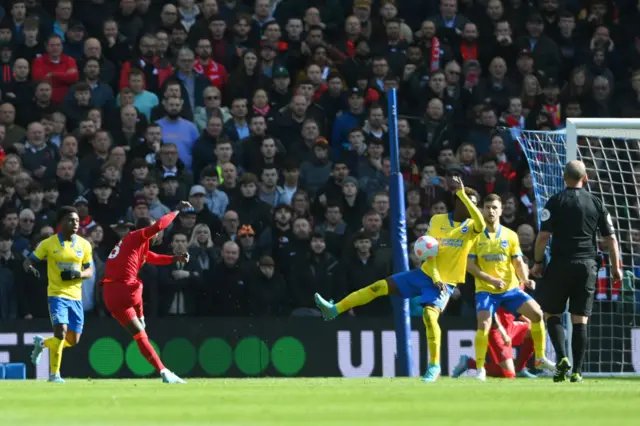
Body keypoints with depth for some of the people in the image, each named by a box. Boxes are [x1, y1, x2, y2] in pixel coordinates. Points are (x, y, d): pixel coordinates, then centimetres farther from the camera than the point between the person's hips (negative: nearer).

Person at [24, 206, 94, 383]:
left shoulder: (84, 245, 3)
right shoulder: (49, 244, -5)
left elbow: (90, 271, 7)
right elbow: (28, 261, -1)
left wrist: (78, 274, -15)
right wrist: (30, 268, -26)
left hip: (75, 296, 4)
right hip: (57, 294, -4)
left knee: (73, 341, 5)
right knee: (61, 330, -22)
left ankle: (42, 343, 34)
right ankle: (54, 374, -8)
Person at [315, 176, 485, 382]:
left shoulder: (471, 226, -6)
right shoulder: (437, 220, 3)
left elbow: (482, 225, -31)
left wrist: (463, 194, -30)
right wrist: (435, 276, -16)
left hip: (445, 282, -4)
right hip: (426, 273, 4)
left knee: (429, 315, -27)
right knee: (380, 286, 1)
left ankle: (434, 365, -15)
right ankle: (334, 309, 10)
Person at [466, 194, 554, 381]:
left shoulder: (510, 236, 6)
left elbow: (519, 263, 6)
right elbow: (470, 265, -4)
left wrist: (525, 279, -14)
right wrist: (491, 279, -16)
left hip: (510, 288, 2)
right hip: (486, 290, -2)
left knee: (537, 313, -11)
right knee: (483, 324, -22)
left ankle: (540, 358, 4)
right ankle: (480, 368, -9)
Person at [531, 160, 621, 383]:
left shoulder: (555, 202, -3)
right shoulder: (596, 204, 5)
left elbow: (543, 236, -8)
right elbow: (611, 238, 6)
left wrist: (538, 262, 3)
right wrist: (616, 267, 15)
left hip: (561, 264, -2)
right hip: (587, 265, 2)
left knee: (552, 313, 11)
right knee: (580, 320, 4)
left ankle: (562, 358, -9)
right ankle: (577, 371, 0)